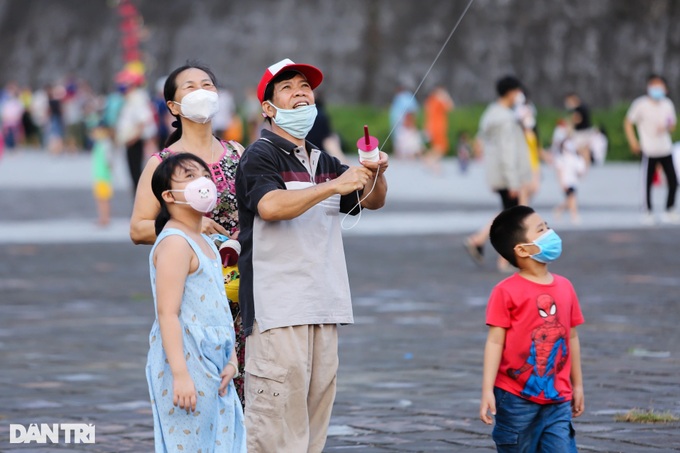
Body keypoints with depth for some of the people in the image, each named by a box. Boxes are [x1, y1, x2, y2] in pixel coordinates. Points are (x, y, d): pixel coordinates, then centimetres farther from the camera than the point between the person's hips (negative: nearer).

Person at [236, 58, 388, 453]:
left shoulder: (325, 163, 20)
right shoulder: (261, 156, -3)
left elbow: (372, 201, 13)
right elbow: (270, 206, -20)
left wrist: (376, 176, -9)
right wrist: (334, 186, -23)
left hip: (324, 308, 7)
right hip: (277, 309, -7)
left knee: (315, 417, 8)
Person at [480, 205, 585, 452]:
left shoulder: (564, 287, 7)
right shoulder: (506, 292, -9)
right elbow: (495, 341, -10)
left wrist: (577, 384, 20)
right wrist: (487, 390, -16)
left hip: (557, 399, 4)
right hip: (516, 398, -4)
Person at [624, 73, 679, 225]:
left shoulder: (667, 104, 7)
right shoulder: (641, 104, -6)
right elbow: (628, 123, 2)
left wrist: (667, 127, -8)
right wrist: (633, 142, -5)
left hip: (665, 149, 4)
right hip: (649, 150, -4)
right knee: (648, 182, -1)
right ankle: (649, 212, 12)